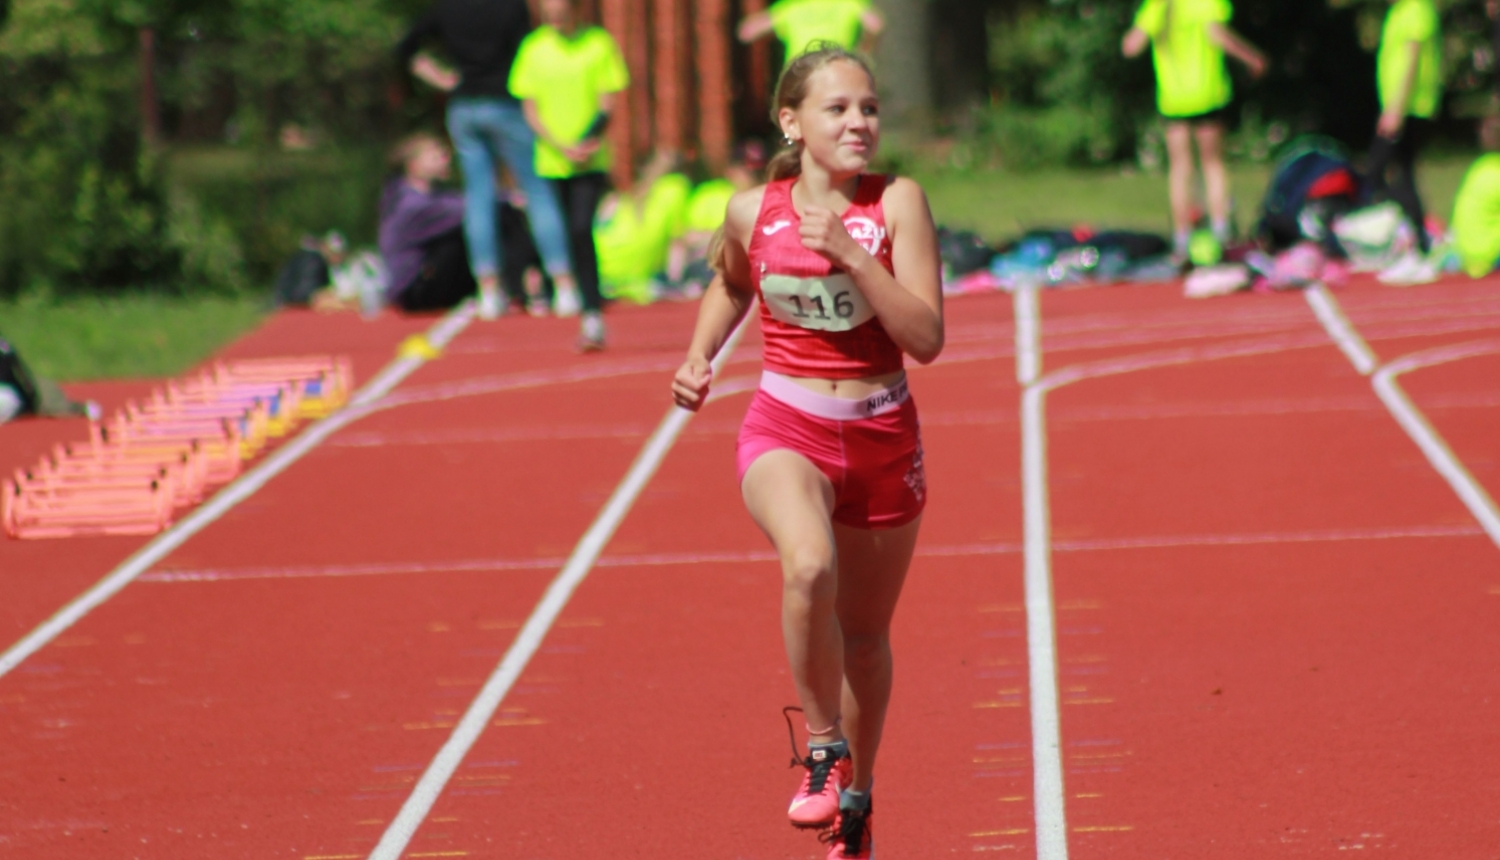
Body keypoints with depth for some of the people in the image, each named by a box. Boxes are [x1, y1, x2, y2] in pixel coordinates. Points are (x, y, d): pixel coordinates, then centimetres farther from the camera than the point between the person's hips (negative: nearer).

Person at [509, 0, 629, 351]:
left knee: (581, 230, -17)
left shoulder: (599, 43, 1)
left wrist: (588, 144, -15)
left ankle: (593, 318, -16)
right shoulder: (533, 47, 4)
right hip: (549, 161, 2)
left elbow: (608, 102, 0)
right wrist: (562, 148, -10)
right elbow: (529, 108, 3)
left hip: (590, 163, -2)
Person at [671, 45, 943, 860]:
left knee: (865, 632, 15)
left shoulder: (897, 203, -10)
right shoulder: (752, 212, -5)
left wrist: (849, 254, -26)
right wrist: (699, 357, 4)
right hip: (785, 431, -1)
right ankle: (824, 749, -13)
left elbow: (927, 336, -18)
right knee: (807, 566, -32)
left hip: (882, 438, 1)